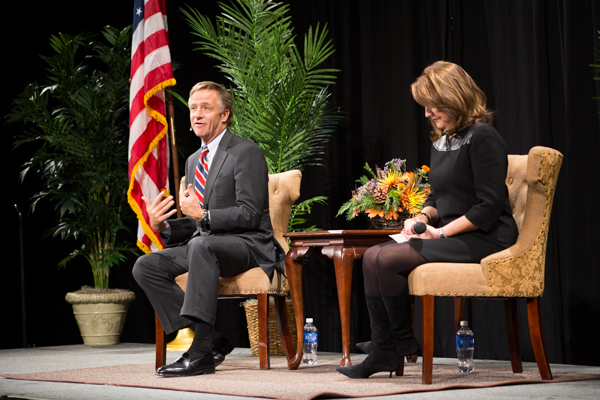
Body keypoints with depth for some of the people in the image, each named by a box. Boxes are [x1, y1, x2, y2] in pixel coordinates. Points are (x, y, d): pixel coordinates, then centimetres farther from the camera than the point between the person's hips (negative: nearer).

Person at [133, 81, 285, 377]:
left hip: (246, 244, -8)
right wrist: (163, 226, 1)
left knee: (201, 245, -39)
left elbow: (250, 215, -15)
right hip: (202, 246, 8)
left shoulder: (246, 153, -6)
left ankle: (201, 352, -38)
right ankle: (212, 341, -13)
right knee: (146, 266, -11)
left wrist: (204, 216, -25)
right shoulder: (194, 161, 20)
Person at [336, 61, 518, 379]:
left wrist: (441, 232, -16)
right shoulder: (440, 141, 16)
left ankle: (402, 341, -5)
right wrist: (423, 217, 3)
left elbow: (489, 206, -18)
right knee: (372, 257, -9)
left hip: (483, 239, -9)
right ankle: (384, 350, -13)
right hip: (448, 235, 9)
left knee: (388, 259, -22)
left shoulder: (482, 137, -13)